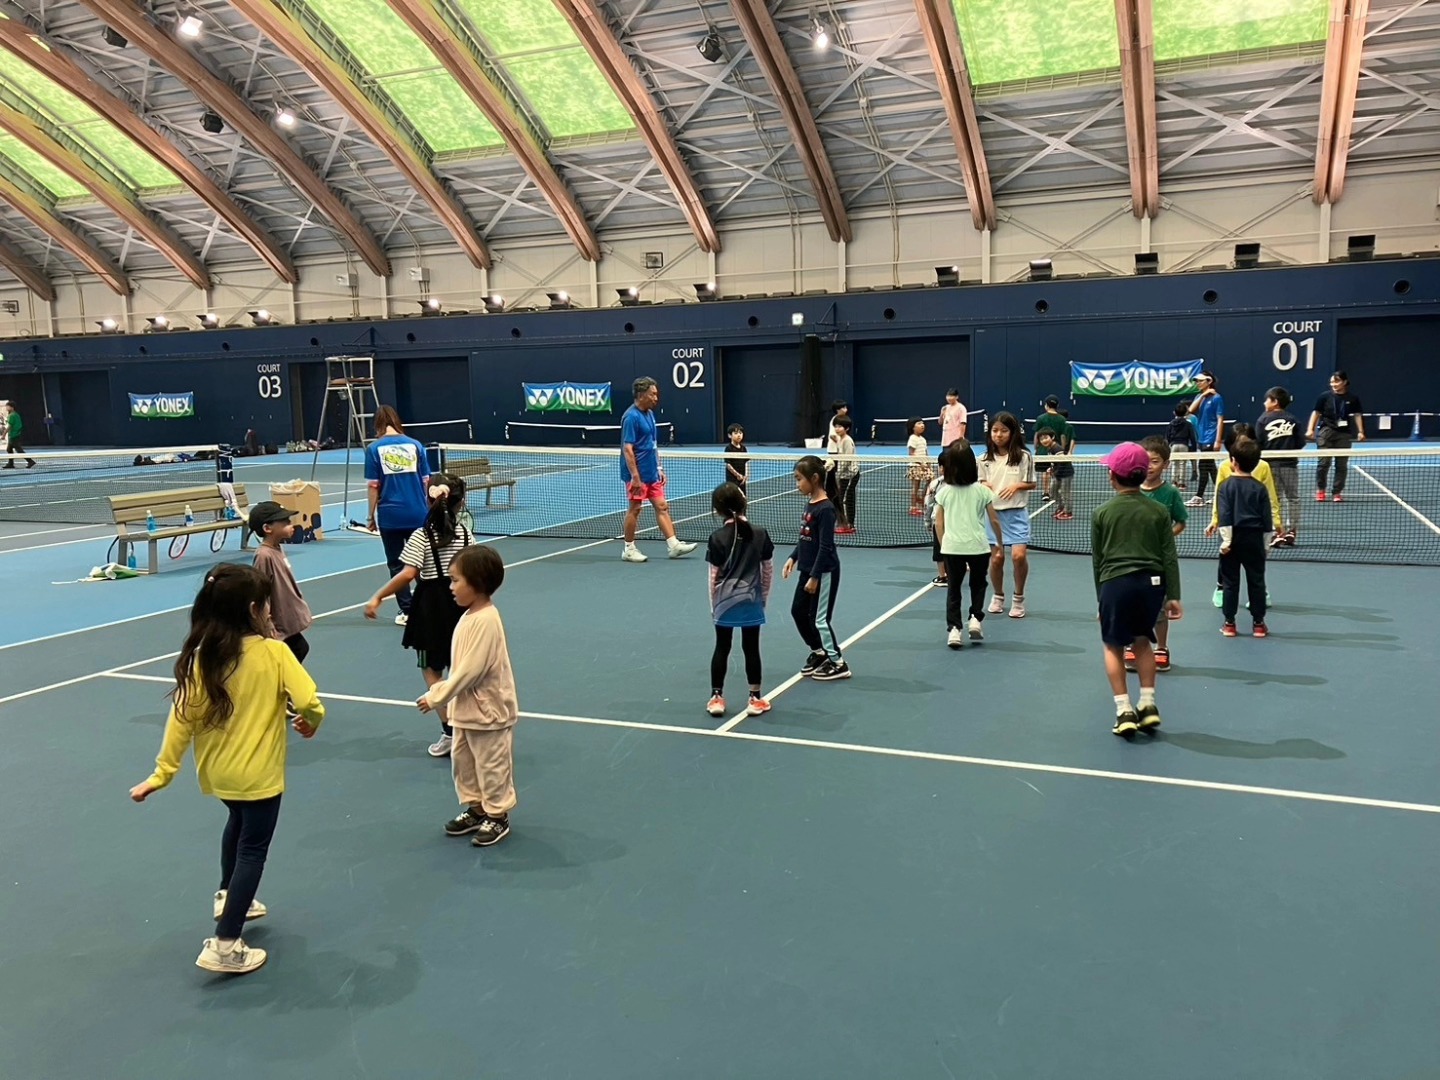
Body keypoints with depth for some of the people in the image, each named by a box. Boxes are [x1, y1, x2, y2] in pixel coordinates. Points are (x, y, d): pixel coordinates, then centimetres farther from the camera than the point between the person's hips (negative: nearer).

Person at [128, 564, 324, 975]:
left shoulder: (201, 657, -7)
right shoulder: (274, 652, -19)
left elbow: (182, 718, -7)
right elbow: (309, 702, -24)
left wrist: (162, 773, 0)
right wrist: (311, 722, -1)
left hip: (217, 772, 6)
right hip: (258, 773, -6)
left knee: (238, 822, 33)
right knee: (252, 849, 5)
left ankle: (228, 897, 47)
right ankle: (225, 945, 2)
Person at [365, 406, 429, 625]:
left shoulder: (374, 449, -2)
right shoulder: (415, 445, 2)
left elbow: (373, 487, -3)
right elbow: (426, 482, 4)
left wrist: (372, 516, 6)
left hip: (390, 516, -1)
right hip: (418, 514, 1)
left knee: (396, 564, 9)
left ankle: (407, 611, 10)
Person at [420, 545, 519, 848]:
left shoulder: (485, 621, -26)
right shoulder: (470, 616, 4)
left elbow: (471, 671, -27)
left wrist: (437, 697, -20)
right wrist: (442, 692, 9)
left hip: (488, 712, -10)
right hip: (468, 708, 10)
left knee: (491, 765, 6)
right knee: (462, 760, 19)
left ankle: (498, 817, 22)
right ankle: (476, 808, 35)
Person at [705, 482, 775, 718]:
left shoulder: (717, 538, -7)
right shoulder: (760, 534, -2)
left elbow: (714, 576, -3)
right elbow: (768, 570, 4)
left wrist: (713, 605, 7)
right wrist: (763, 596, 17)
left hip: (725, 601, -1)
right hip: (751, 601, 1)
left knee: (721, 648, 10)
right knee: (751, 648, 8)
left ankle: (716, 698, 16)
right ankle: (755, 699, 15)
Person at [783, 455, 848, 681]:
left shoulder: (825, 509, -21)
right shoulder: (809, 503, 6)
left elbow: (826, 547, -21)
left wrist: (815, 576, -20)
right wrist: (793, 558, 8)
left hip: (824, 572, -9)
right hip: (808, 569, 9)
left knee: (820, 618, -1)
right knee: (798, 611, 17)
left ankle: (838, 664, 12)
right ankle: (819, 651, 34)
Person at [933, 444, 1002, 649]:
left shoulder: (944, 491, 1)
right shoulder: (982, 490, 0)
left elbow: (939, 523, 3)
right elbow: (994, 521, 3)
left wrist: (943, 546, 15)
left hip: (952, 547, 0)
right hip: (978, 546, 0)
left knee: (954, 588, 9)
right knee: (978, 584, 21)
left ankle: (954, 629, 0)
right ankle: (975, 619, 6)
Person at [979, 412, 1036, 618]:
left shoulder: (1024, 456, -1)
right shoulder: (985, 459, 5)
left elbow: (1032, 484, 4)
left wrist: (1017, 486, -15)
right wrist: (983, 486, -9)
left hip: (1016, 513, -2)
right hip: (992, 512, 2)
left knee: (1019, 555, -14)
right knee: (996, 557, 3)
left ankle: (1018, 598, 7)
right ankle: (998, 596, 26)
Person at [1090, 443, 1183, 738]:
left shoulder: (1102, 513, 2)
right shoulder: (1158, 511, 4)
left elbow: (1097, 560, 7)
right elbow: (1169, 557, 2)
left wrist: (1100, 595, 16)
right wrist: (1173, 595, 5)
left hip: (1115, 583, -2)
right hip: (1152, 582, 2)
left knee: (1113, 646, 12)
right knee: (1142, 641, 22)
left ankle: (1124, 711, 5)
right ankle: (1148, 704, 19)